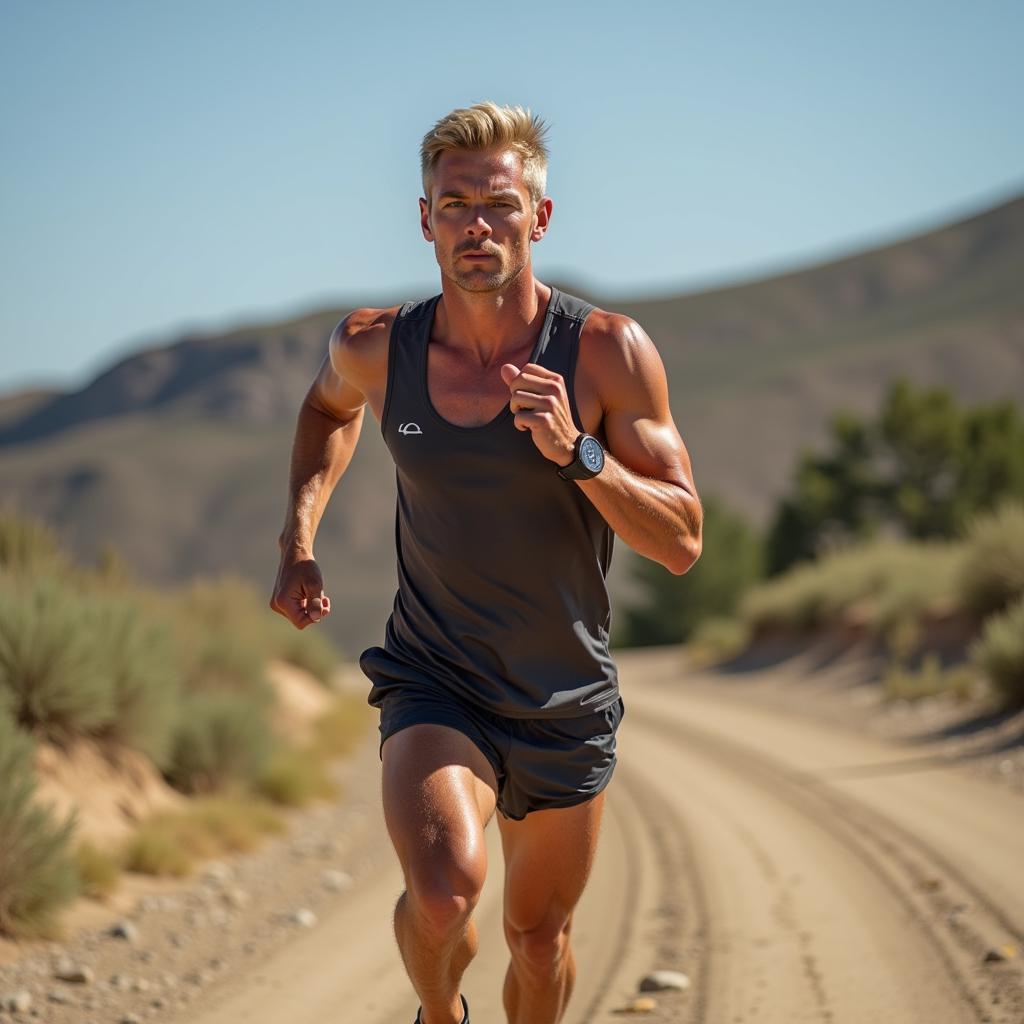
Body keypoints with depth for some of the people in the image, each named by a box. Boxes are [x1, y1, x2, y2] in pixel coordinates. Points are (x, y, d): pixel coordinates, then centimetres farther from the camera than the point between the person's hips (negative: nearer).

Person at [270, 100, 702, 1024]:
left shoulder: (609, 353, -15)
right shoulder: (377, 348, -9)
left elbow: (682, 542, -14)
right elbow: (332, 405, 18)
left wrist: (576, 454, -29)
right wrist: (299, 539, 7)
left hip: (567, 705, 1)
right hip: (434, 687, -1)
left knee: (540, 938, 16)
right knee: (443, 892, -27)